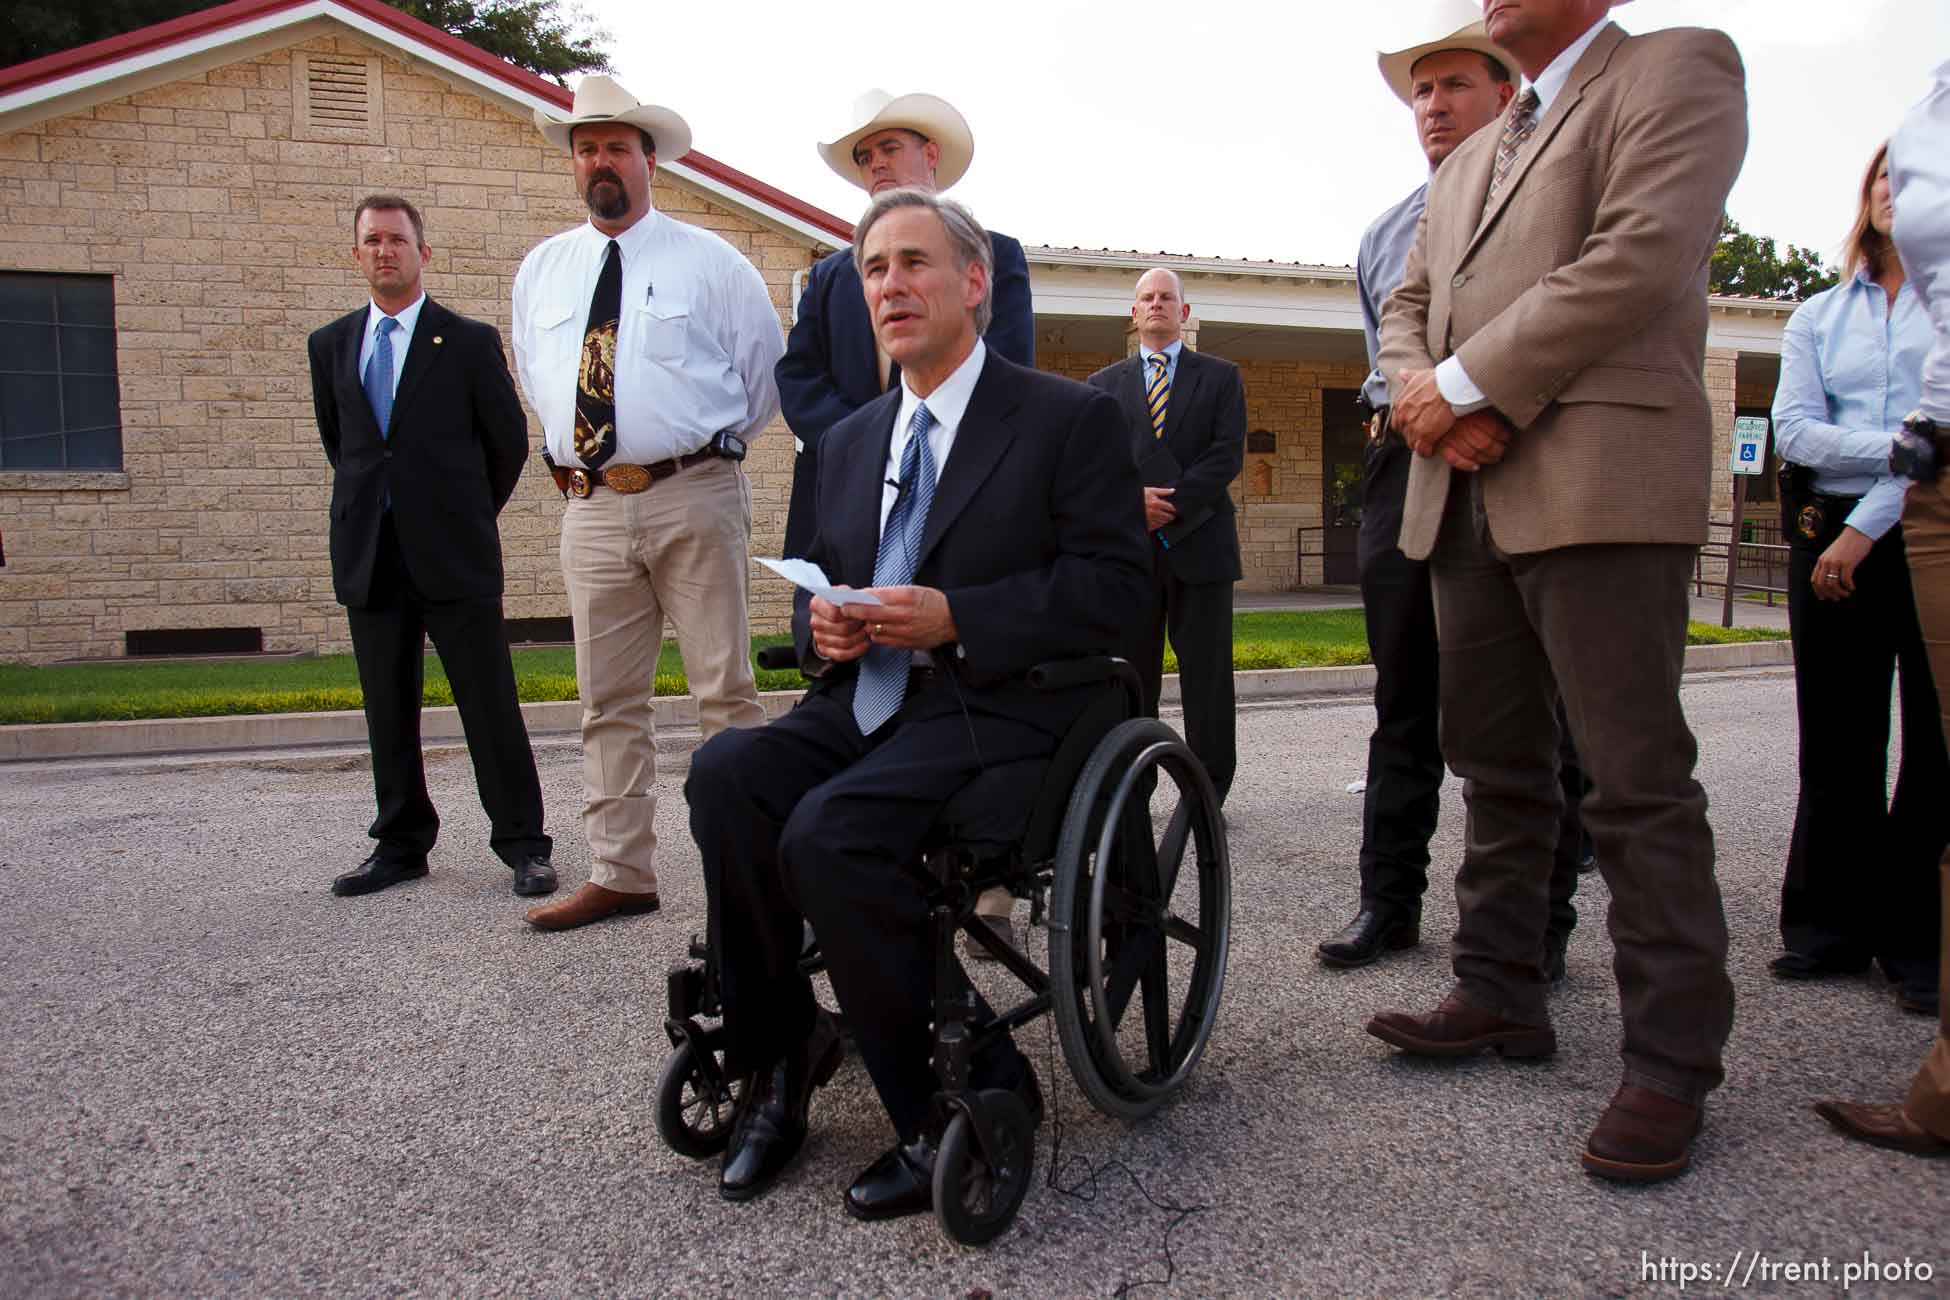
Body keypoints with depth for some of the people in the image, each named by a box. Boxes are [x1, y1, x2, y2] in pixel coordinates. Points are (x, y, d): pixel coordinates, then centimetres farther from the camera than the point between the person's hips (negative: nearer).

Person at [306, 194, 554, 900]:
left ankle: (522, 844, 6)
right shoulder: (329, 346, 12)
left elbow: (510, 439, 7)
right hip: (369, 556, 4)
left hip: (454, 554, -4)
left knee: (491, 705, -2)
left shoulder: (469, 341, 1)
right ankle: (401, 845, 20)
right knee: (387, 712, 9)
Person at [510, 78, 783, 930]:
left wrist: (714, 446, 9)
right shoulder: (541, 269, 16)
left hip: (692, 497, -4)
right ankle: (619, 875, 16)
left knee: (725, 689, -3)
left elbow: (765, 368, 7)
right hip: (591, 504, 5)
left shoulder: (708, 261, 3)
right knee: (609, 700, 7)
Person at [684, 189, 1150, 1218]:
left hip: (998, 708, -6)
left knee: (827, 832, -30)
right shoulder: (850, 440, 21)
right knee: (725, 774, -23)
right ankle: (775, 1062, -6)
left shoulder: (1072, 419, 1)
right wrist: (820, 623, -1)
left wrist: (954, 619, -19)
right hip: (866, 700, 6)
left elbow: (1114, 583, -8)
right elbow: (820, 578, 25)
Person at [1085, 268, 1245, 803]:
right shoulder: (1104, 384, 16)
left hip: (1199, 542, -1)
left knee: (1206, 675, 0)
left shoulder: (1220, 376, 11)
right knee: (1131, 676, 2)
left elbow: (1228, 454, -1)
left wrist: (1169, 506, -12)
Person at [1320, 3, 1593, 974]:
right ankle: (1389, 901, 16)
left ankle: (1539, 921, 9)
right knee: (1404, 700, 8)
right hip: (1402, 467, 5)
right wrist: (1392, 415, 12)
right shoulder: (1385, 232, 21)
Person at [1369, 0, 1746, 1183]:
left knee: (1638, 783, -6)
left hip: (1599, 485, -7)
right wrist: (1426, 397, -1)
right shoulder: (1471, 158, 26)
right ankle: (1502, 997, 22)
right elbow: (1409, 310, 22)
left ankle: (1674, 1062, 3)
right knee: (1498, 767, 11)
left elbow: (1640, 257, -13)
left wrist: (1469, 384, -11)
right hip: (1469, 496, 8)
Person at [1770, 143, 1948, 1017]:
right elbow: (1794, 429, 2)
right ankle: (1834, 924, 12)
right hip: (1829, 534, 3)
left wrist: (1866, 528, -12)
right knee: (1836, 737, 3)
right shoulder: (1817, 316, 16)